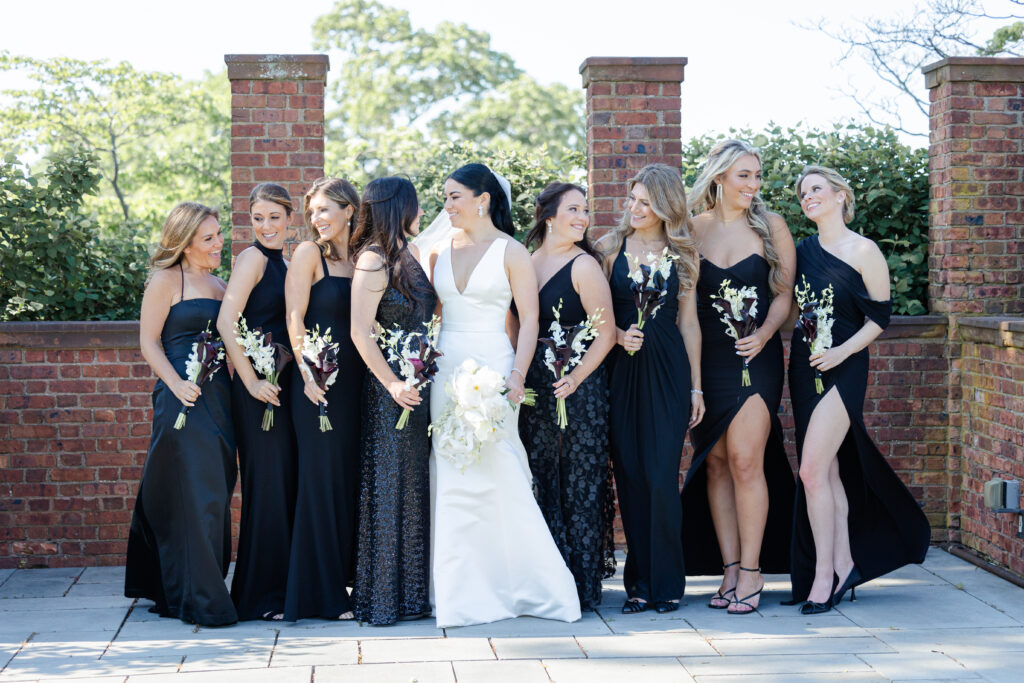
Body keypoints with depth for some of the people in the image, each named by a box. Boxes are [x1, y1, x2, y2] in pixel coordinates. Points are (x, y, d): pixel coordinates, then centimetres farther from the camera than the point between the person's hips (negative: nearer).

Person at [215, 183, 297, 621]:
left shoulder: (285, 262, 16)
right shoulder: (254, 258, -9)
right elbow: (226, 324, -18)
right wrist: (251, 380, -18)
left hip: (284, 383, 8)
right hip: (260, 387, -8)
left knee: (287, 482, 11)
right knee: (266, 482, -4)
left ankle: (282, 586, 21)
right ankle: (261, 596, 4)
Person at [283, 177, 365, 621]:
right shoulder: (309, 253, -2)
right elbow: (294, 319, -7)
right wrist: (308, 374, -15)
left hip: (355, 380, 5)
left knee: (351, 479, 9)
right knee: (322, 479, -2)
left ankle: (345, 580, 19)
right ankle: (321, 594, 5)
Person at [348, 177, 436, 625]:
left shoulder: (408, 253, 14)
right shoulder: (374, 259, -11)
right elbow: (361, 332, -17)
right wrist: (392, 383, -21)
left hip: (417, 381, 8)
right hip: (391, 383, -8)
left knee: (416, 483, 11)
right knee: (389, 485, -2)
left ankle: (413, 592, 19)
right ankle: (382, 598, 6)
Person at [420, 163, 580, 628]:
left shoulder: (511, 252, -2)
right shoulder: (441, 249, 12)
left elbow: (529, 321, -6)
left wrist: (517, 376, -16)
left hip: (491, 367, -5)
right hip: (445, 370, 5)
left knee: (497, 472, -8)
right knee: (450, 477, 5)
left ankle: (529, 584, 3)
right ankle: (461, 589, 12)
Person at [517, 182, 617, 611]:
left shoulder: (584, 265, -6)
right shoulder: (525, 264, 10)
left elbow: (606, 333, -9)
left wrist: (575, 378, -17)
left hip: (579, 388, -5)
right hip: (534, 390, 5)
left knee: (580, 487, -2)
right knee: (544, 484, 8)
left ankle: (582, 587, 6)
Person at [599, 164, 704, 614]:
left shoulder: (680, 253, 7)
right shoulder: (612, 246, 7)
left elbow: (688, 323, 8)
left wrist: (696, 386, 5)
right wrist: (618, 335, -11)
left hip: (667, 370, -1)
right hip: (622, 369, 1)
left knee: (662, 476, -6)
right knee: (630, 475, 1)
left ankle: (666, 582, 4)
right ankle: (639, 582, 11)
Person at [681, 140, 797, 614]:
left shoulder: (771, 226, 3)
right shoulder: (693, 228, 5)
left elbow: (785, 292, 5)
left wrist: (764, 333, -13)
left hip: (755, 357, -2)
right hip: (705, 358, 2)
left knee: (745, 460, -9)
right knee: (714, 463, 3)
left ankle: (750, 572, 0)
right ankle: (729, 570, 11)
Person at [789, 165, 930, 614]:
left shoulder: (863, 252, -7)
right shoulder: (804, 251, 10)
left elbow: (879, 317, -6)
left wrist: (843, 350, -17)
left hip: (842, 369, -6)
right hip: (804, 367, 6)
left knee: (813, 470, -13)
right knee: (828, 470, 9)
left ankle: (824, 573, -6)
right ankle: (844, 562, 18)